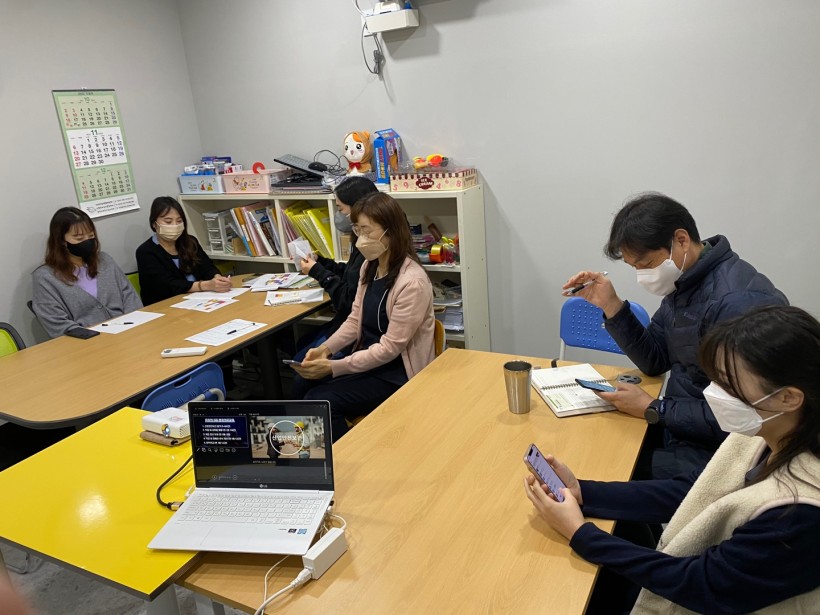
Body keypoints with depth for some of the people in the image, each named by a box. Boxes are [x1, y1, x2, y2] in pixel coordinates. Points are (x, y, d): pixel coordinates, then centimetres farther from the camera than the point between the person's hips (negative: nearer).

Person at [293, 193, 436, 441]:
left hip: (398, 373, -7)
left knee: (321, 402, -19)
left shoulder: (412, 282, -23)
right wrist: (325, 348, -7)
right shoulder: (369, 267, 3)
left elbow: (390, 347, -21)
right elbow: (355, 320, 10)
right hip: (367, 359, 8)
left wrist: (334, 367, -21)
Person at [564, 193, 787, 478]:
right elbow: (654, 361, 10)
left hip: (712, 451, -8)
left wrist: (653, 409, -16)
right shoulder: (684, 283, 4)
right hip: (678, 430, 8)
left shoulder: (738, 302, -26)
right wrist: (610, 305, -1)